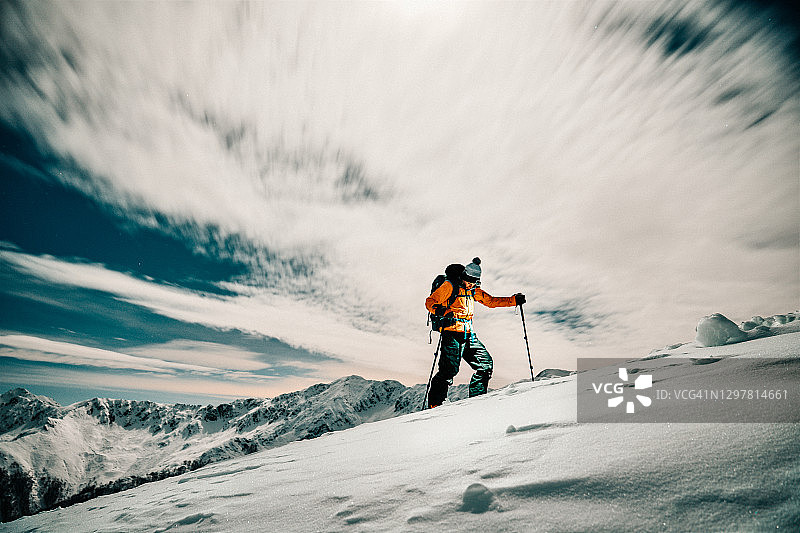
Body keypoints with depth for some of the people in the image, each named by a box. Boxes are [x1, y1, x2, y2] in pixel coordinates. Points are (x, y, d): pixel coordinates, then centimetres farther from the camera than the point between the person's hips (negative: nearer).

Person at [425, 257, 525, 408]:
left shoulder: (473, 290, 17)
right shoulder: (450, 286, -5)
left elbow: (491, 301, 23)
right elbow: (430, 301, -7)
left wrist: (514, 300, 16)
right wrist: (438, 309, -29)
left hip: (469, 335, 8)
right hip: (452, 333, -7)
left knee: (486, 363, 6)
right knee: (449, 370, -12)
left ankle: (476, 397, 19)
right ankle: (434, 404, 0)